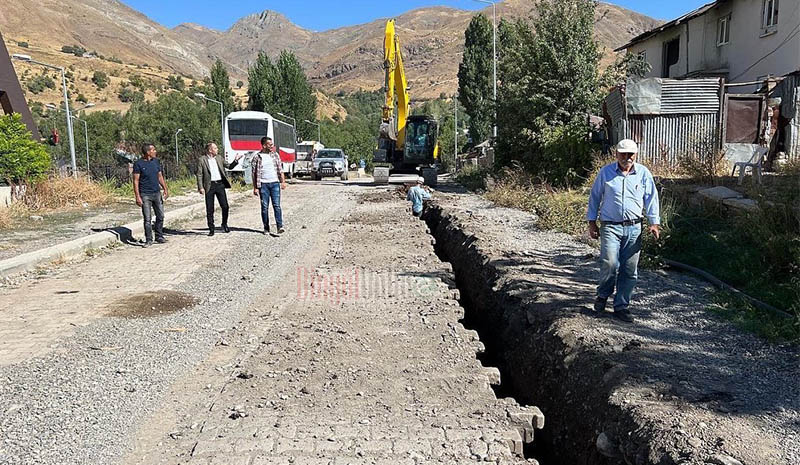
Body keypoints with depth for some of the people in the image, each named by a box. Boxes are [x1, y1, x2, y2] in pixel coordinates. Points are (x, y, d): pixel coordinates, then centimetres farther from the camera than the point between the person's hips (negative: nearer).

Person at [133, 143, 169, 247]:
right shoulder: (138, 164, -8)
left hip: (157, 193, 5)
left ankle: (159, 236, 22)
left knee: (160, 216, 8)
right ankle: (149, 240, 8)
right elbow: (136, 181, -8)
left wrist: (165, 189, 6)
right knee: (147, 219, -2)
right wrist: (137, 197, -13)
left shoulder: (156, 161, 8)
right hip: (145, 195, -5)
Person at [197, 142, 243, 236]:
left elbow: (229, 166, 17)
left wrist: (236, 160, 1)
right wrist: (200, 187, -10)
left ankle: (224, 224, 22)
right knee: (210, 209, 3)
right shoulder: (202, 160, -1)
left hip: (220, 184, 3)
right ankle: (211, 229, 13)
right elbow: (199, 175, -3)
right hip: (209, 186, -3)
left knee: (225, 206, 0)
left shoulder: (219, 158, 12)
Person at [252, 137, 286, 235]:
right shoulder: (257, 157, 0)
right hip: (263, 184, -1)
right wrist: (255, 188, -2)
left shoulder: (275, 155, 8)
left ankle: (280, 226, -12)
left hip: (275, 183, 1)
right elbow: (254, 173, 2)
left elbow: (280, 170, 10)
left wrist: (283, 181, 1)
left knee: (276, 205, -7)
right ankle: (266, 228, 11)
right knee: (264, 207, 4)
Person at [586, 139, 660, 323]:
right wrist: (592, 222, 5)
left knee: (629, 270, 4)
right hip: (610, 226, -2)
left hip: (634, 228, 2)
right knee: (610, 264, -16)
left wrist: (654, 222, 0)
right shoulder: (605, 172, 3)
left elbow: (651, 198, 9)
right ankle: (603, 294, 12)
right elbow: (595, 197, 8)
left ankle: (621, 306, 17)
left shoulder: (643, 173, 7)